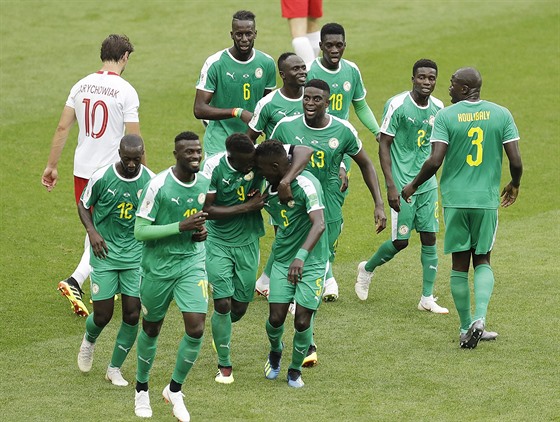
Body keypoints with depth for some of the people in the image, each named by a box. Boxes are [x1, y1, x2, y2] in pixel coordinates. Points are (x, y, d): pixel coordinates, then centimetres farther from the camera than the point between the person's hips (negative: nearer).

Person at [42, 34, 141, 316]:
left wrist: (51, 166, 12)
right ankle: (75, 281, -17)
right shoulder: (125, 91, -11)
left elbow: (63, 128, 5)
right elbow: (134, 139, -11)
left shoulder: (81, 86, 4)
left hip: (82, 170, 5)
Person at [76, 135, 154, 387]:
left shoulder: (151, 181, -6)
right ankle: (89, 340, 35)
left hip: (136, 255, 2)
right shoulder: (102, 177, -11)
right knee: (102, 316, -3)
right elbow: (83, 205, 4)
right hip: (105, 254, -2)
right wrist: (92, 231, -12)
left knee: (133, 315, -3)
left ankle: (115, 369, 15)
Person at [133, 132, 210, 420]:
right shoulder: (158, 185, -18)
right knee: (151, 330, 12)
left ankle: (175, 390, 12)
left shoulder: (205, 183, 0)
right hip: (158, 265, -4)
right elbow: (140, 231, -19)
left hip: (192, 263, 4)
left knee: (196, 329, -10)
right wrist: (181, 226, -26)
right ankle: (141, 390, 34)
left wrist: (202, 231, -2)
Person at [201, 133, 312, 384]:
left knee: (240, 306, 11)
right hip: (218, 242, -3)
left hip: (248, 241, 3)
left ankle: (222, 332, 46)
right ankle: (224, 366, 9)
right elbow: (207, 209, -18)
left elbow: (304, 151, -22)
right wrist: (247, 207, -23)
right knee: (222, 303, -9)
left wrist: (286, 180, -38)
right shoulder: (214, 167, -20)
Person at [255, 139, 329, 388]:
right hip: (282, 261, 5)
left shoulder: (305, 184, -22)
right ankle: (275, 352, 30)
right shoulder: (269, 189, 0)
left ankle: (295, 370, 20)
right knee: (276, 318, -4)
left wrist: (301, 256, -44)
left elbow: (319, 224, -33)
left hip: (311, 262, -5)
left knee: (302, 321, -5)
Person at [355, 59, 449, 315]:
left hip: (428, 184, 5)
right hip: (402, 185, -5)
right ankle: (367, 269, 26)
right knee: (401, 241, -3)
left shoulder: (438, 108, 5)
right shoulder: (397, 105, -13)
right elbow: (384, 145, -10)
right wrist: (391, 186, -15)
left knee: (429, 238, 0)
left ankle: (427, 298, 6)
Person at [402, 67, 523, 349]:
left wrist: (413, 186, 3)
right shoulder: (501, 115, -1)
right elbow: (516, 161, -4)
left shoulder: (445, 116, -7)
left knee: (460, 264, 9)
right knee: (482, 261, 14)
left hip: (455, 199, -1)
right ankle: (480, 316, -8)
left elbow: (434, 161, -14)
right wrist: (514, 185, 18)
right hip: (488, 199, 1)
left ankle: (466, 328, 13)